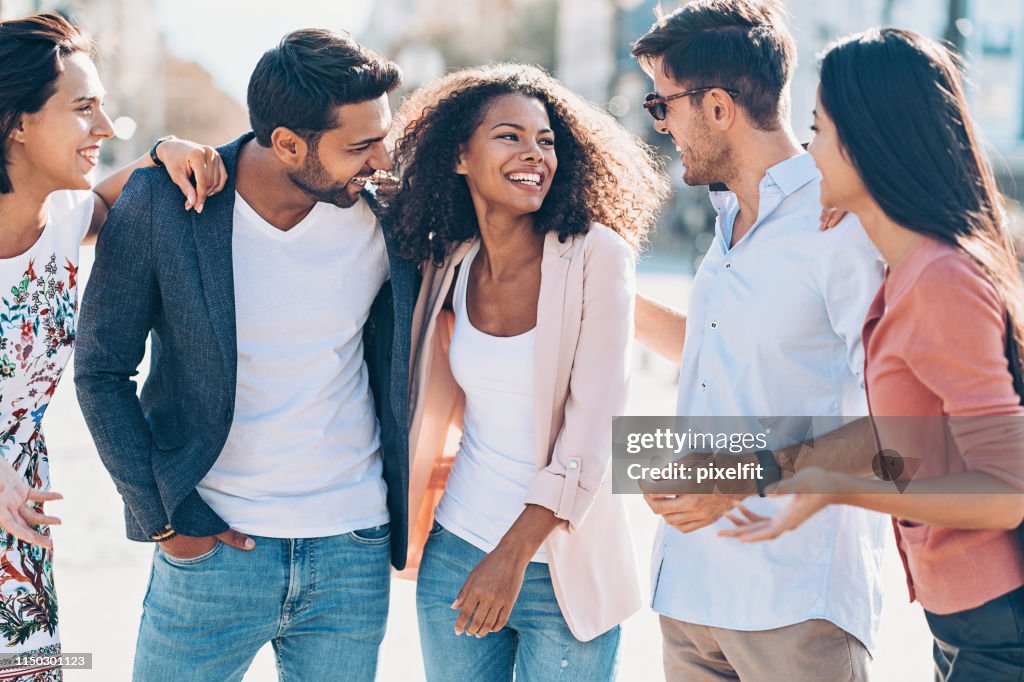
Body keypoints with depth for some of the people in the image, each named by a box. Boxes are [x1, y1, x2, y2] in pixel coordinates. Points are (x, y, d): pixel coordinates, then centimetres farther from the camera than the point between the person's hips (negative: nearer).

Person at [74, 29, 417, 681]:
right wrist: (162, 518, -7)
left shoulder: (387, 210, -6)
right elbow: (102, 371, -4)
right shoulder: (159, 206, -12)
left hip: (353, 554, 2)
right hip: (210, 547, -2)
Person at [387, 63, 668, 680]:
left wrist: (514, 555, -18)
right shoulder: (449, 263, 1)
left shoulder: (596, 255, -12)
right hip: (454, 554, 4)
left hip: (563, 567, -4)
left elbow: (594, 422, -15)